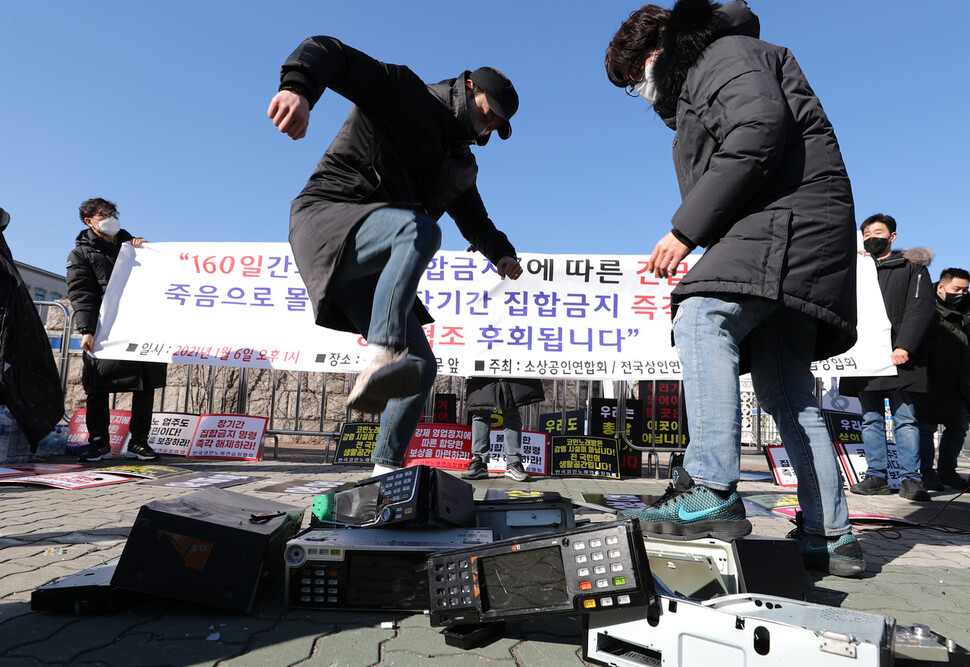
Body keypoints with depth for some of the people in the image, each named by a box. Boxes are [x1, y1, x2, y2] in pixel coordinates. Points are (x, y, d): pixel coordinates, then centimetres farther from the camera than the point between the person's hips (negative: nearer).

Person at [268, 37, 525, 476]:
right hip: (325, 219, -7)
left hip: (364, 270, 8)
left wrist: (502, 253, 15)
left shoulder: (459, 164, 22)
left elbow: (474, 221, 33)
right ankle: (380, 362, -49)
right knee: (419, 230, -38)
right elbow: (328, 52, -11)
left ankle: (386, 471, 8)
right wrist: (298, 86, -32)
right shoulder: (402, 95, 1)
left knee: (421, 366, -1)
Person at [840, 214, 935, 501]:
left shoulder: (911, 267, 10)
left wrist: (904, 346, -14)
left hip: (898, 356, -4)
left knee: (905, 418, -4)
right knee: (871, 419, 4)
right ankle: (877, 476, 7)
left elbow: (922, 307, -3)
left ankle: (910, 478, -1)